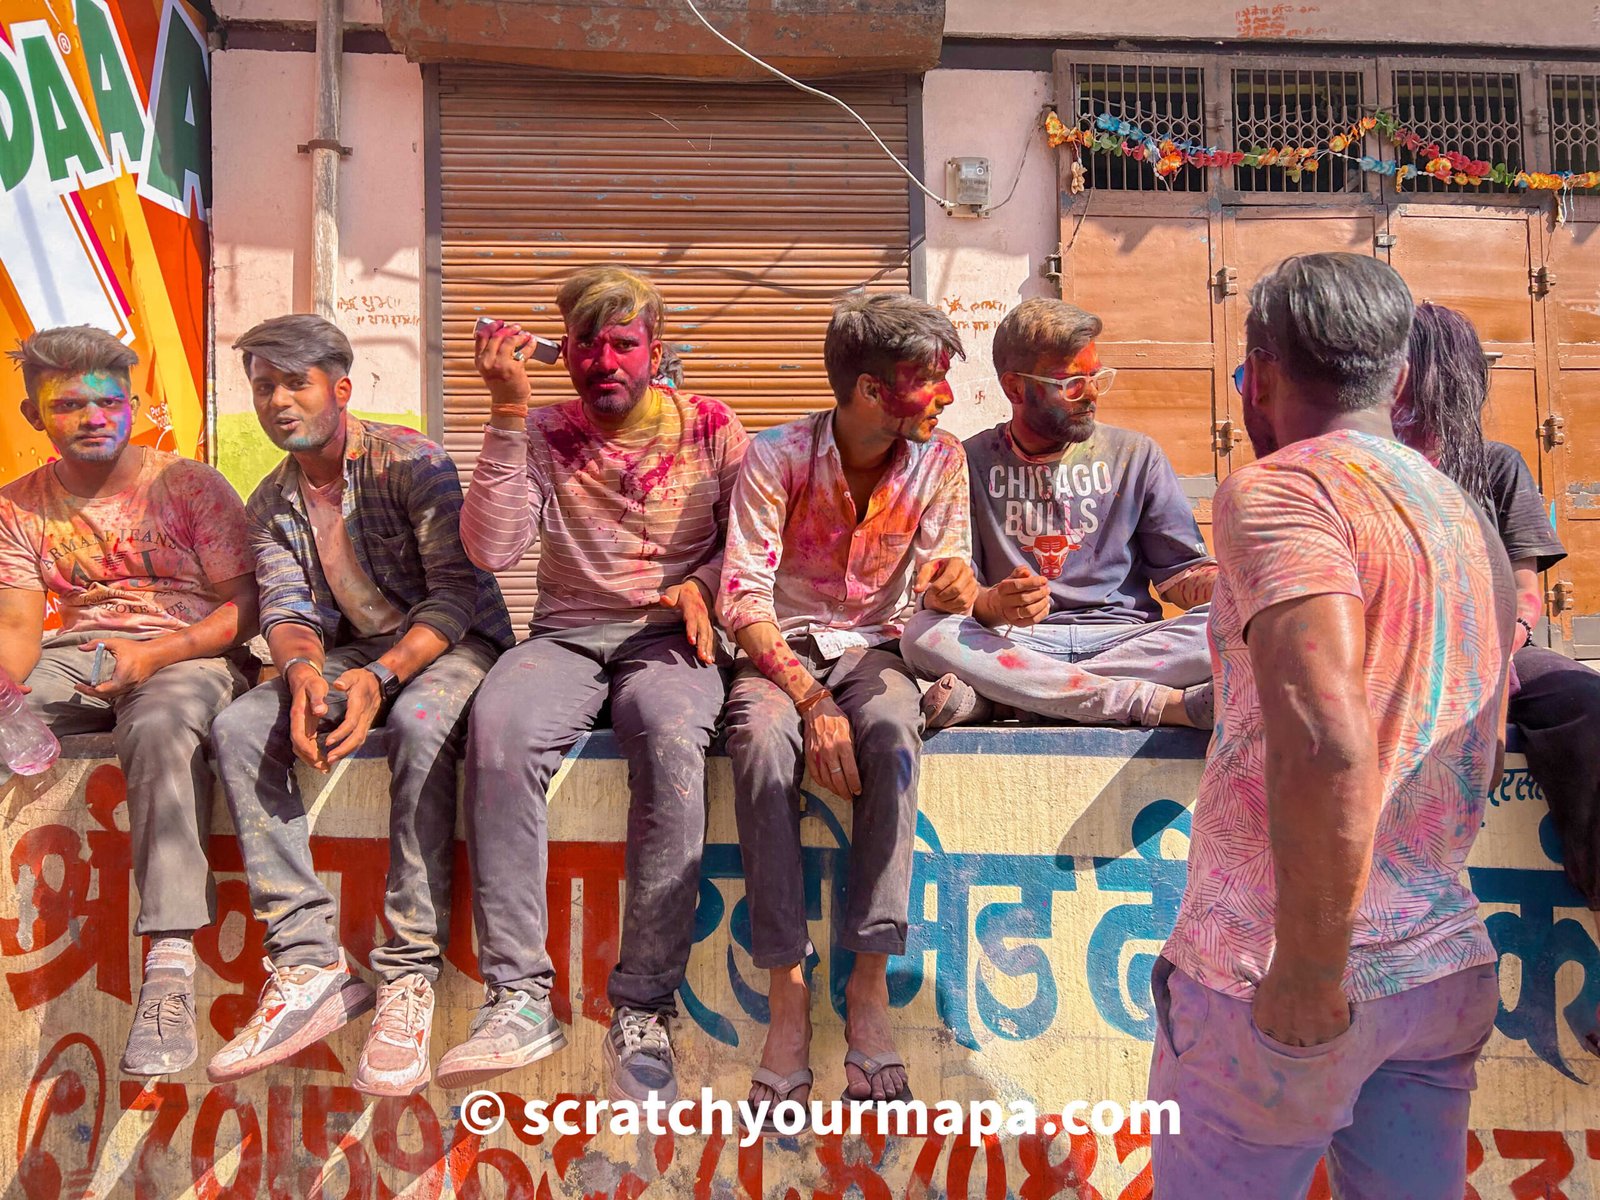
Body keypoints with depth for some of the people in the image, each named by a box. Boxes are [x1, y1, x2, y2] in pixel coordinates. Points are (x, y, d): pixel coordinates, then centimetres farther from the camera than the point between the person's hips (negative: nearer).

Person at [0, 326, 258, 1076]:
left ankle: (169, 970, -45)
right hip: (77, 656, 5)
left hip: (188, 653, -5)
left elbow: (244, 607, -4)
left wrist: (153, 654, -20)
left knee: (159, 727, -39)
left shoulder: (189, 485, 0)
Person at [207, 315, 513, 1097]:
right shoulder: (271, 503, 9)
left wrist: (381, 675, -32)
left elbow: (458, 593, -17)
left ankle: (410, 975, -33)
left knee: (420, 720, -38)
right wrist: (303, 672, -25)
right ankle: (309, 964, -23)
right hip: (350, 654, 6)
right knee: (238, 727, -20)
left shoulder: (410, 461, -11)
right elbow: (286, 610, 0)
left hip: (452, 644, -5)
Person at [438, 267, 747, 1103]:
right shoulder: (542, 436, 8)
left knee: (671, 737, -37)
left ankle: (643, 1011, -29)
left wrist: (700, 584, -8)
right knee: (498, 727, -33)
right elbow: (490, 549, -6)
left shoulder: (711, 429, 9)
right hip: (567, 634, 1)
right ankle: (519, 998, -28)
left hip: (668, 636, -1)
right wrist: (508, 414, -9)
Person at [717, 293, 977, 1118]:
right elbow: (744, 598, -16)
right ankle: (786, 988, -25)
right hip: (783, 646, -1)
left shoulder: (940, 460, -3)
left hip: (873, 646, 2)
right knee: (761, 739, -36)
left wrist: (954, 587, -32)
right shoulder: (776, 457, -11)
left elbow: (944, 576, -5)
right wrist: (811, 700, -29)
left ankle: (869, 983, -26)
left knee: (891, 731, -35)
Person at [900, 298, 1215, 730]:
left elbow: (1182, 573, 11)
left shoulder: (1135, 455, 12)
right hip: (1012, 645, -1)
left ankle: (985, 696, -30)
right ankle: (1162, 704, -30)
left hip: (1123, 641, 2)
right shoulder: (971, 463, 6)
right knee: (924, 633, -31)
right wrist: (993, 605, -24)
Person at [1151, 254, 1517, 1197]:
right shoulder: (1471, 520, 11)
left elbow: (1328, 747, -27)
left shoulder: (1278, 490, -14)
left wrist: (1307, 979, -19)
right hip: (1449, 969, 7)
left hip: (1282, 976, -7)